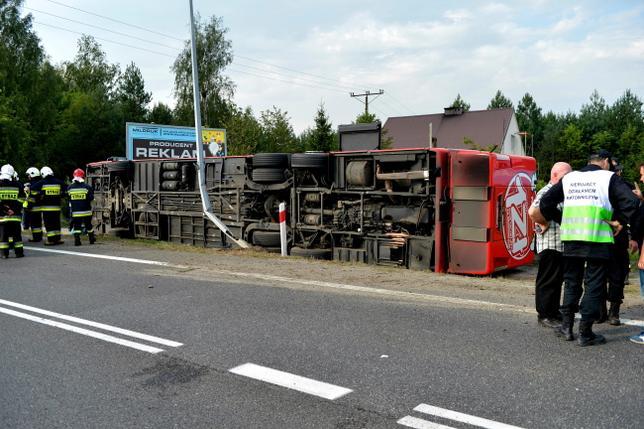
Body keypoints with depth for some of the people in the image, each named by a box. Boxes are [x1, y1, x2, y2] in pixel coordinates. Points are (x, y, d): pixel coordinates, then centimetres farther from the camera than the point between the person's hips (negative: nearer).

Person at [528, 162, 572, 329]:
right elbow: (532, 211, -28)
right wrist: (543, 224, -16)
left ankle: (554, 312, 26)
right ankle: (544, 315, 6)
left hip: (562, 245, 9)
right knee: (547, 281, -2)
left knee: (558, 280, 15)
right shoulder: (546, 192, -13)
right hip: (550, 245, -9)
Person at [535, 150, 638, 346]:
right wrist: (620, 221, 1)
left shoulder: (569, 178, 14)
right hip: (597, 240, -4)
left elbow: (545, 202, 12)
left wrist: (560, 220, 17)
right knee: (594, 286, 4)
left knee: (571, 282, 17)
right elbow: (631, 201, -12)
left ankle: (567, 327, 21)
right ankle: (585, 333, 6)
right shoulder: (609, 177, 1)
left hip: (570, 239, 4)